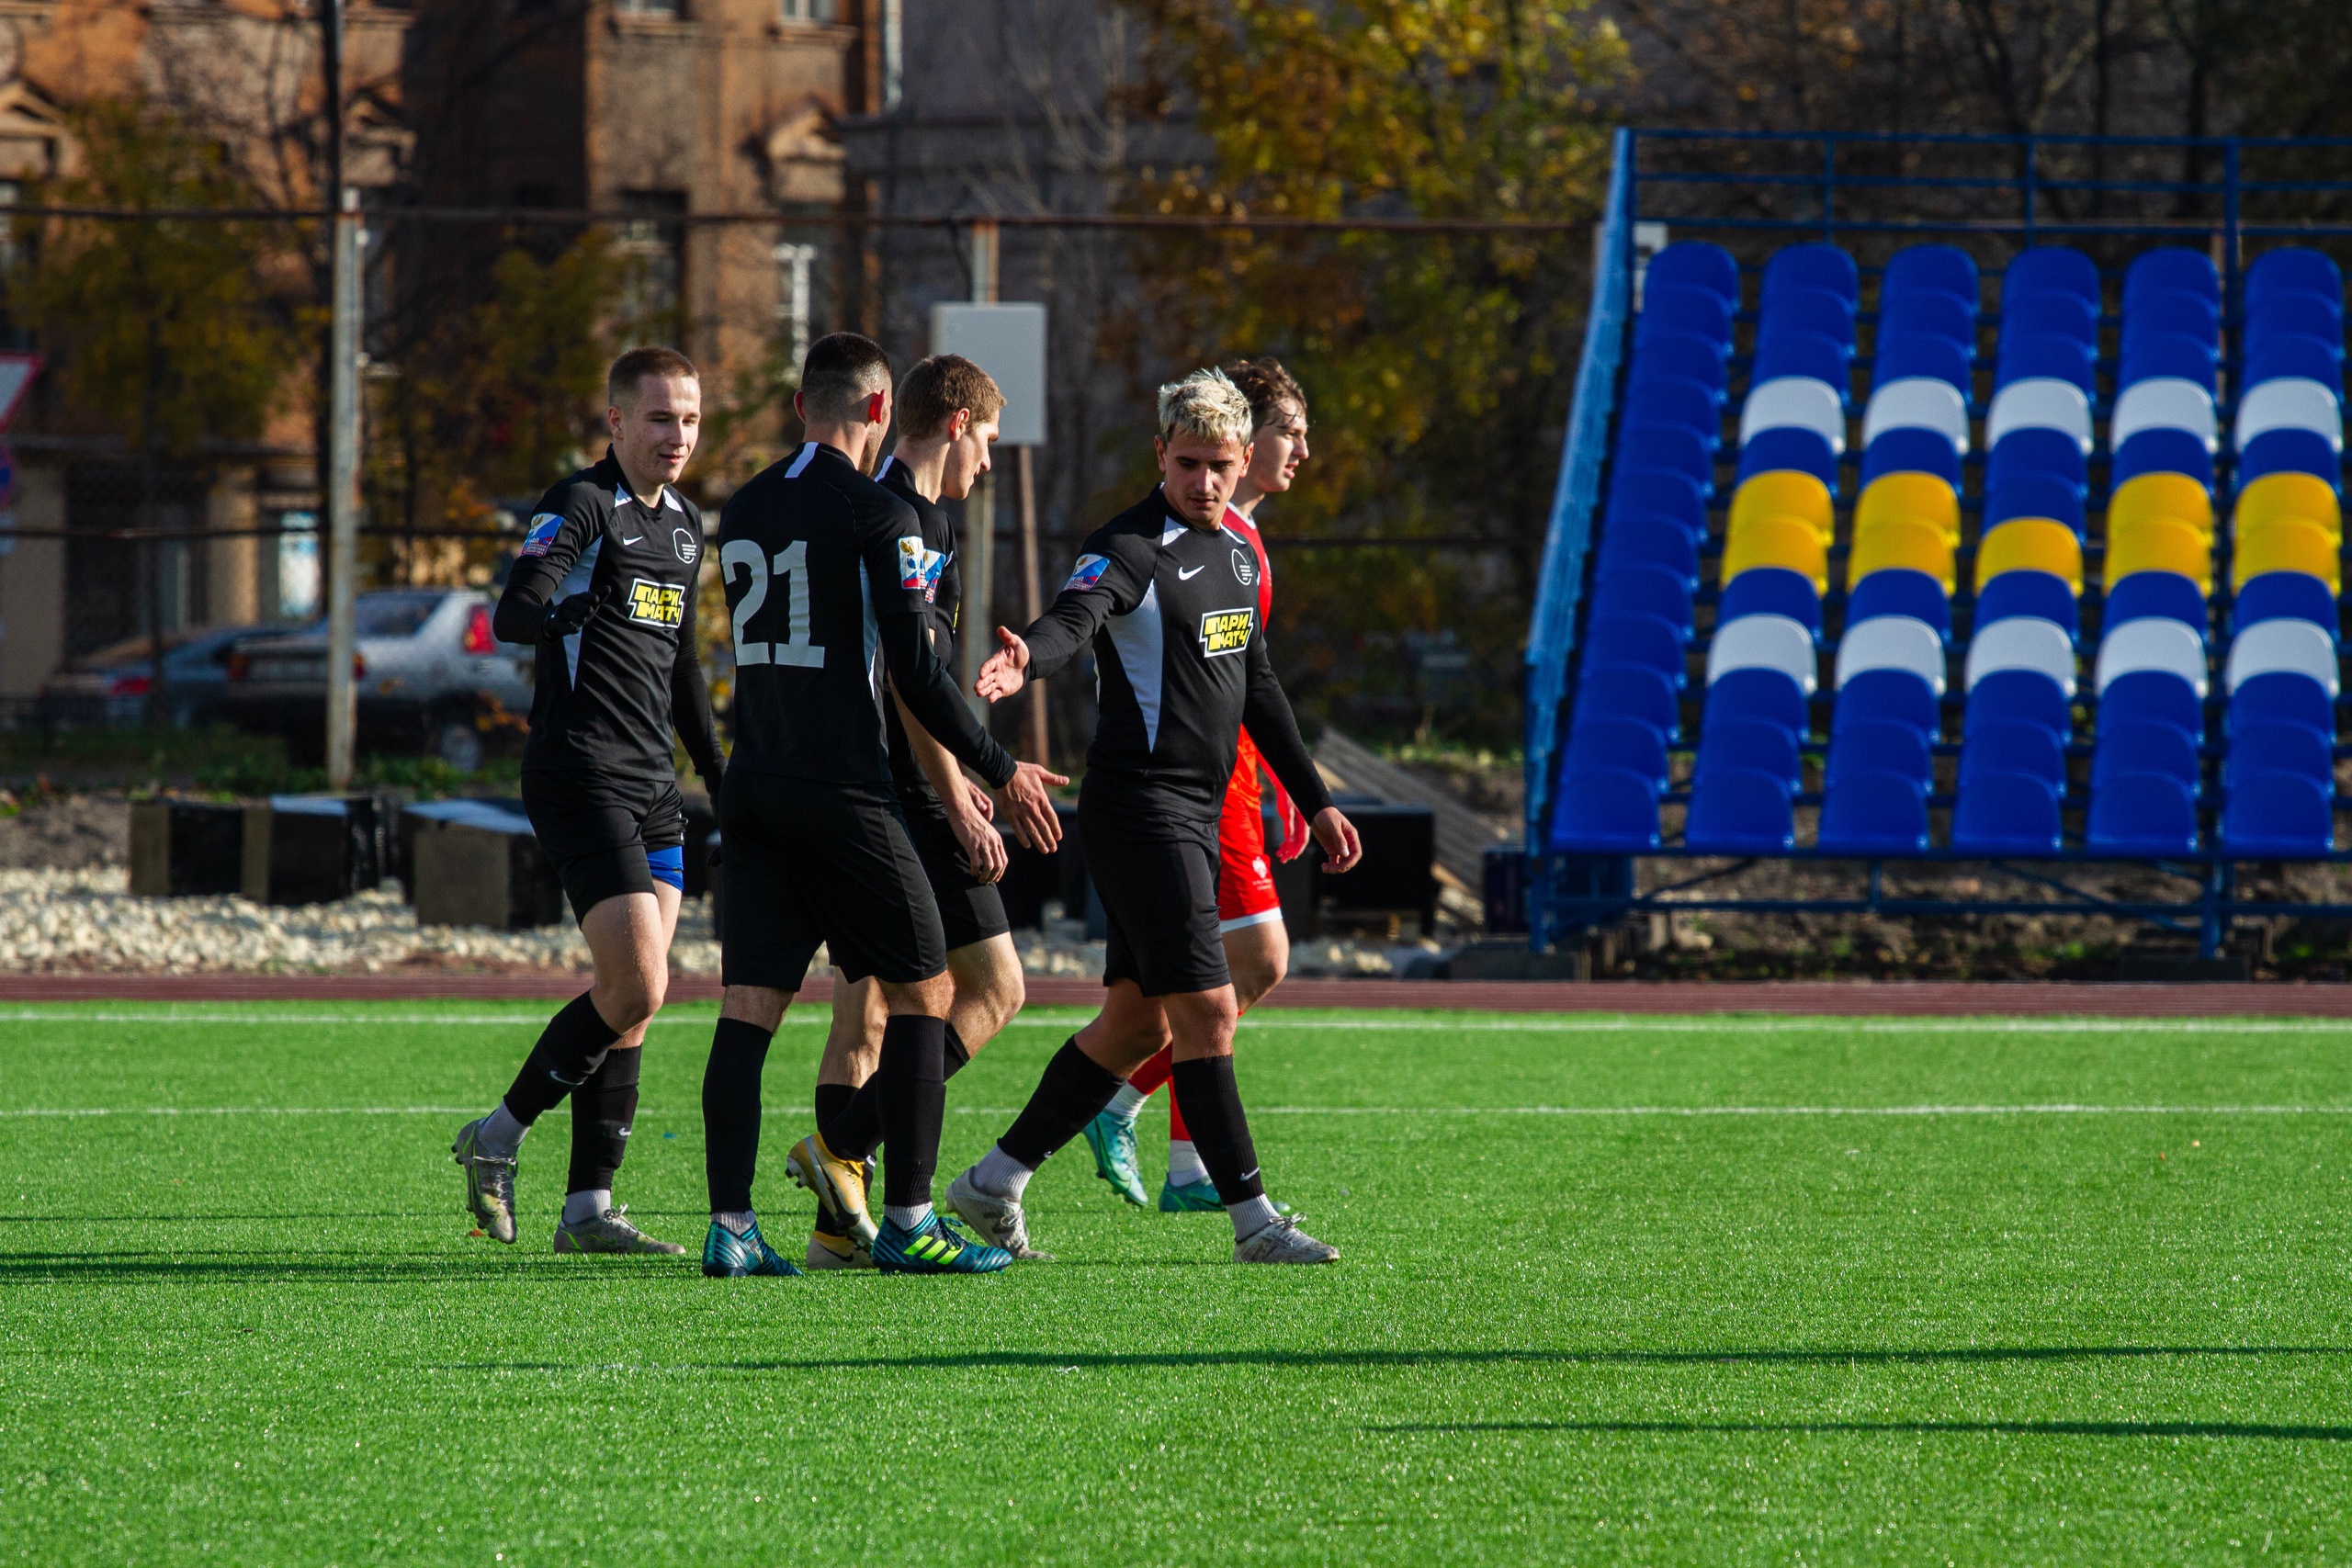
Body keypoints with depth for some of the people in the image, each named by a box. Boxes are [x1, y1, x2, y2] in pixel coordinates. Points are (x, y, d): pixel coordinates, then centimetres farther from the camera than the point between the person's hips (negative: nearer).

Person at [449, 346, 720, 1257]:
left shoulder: (684, 525, 17)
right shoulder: (581, 507, -9)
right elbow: (510, 616, -22)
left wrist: (718, 775, 26)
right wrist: (555, 611, -43)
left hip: (652, 788, 8)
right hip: (580, 774, -8)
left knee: (634, 1000, 4)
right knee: (635, 988, -16)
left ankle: (588, 1208, 6)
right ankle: (498, 1136, 1)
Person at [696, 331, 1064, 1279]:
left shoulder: (742, 513, 12)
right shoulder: (878, 518, -9)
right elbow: (916, 672, -12)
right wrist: (999, 772, 1)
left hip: (752, 790, 6)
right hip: (842, 798, -6)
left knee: (749, 1007, 3)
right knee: (921, 992, 5)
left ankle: (730, 1226, -5)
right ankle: (906, 1220, 2)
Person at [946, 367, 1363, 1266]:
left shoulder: (1236, 552, 15)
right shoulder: (1131, 549, -12)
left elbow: (1256, 686, 25)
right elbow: (1078, 614, -32)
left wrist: (1315, 799, 26)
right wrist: (1027, 658, -55)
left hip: (1196, 815, 9)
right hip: (1138, 809, -9)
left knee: (1137, 1020, 10)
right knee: (1204, 1011, -10)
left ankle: (996, 1182, 19)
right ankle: (1251, 1220, -6)